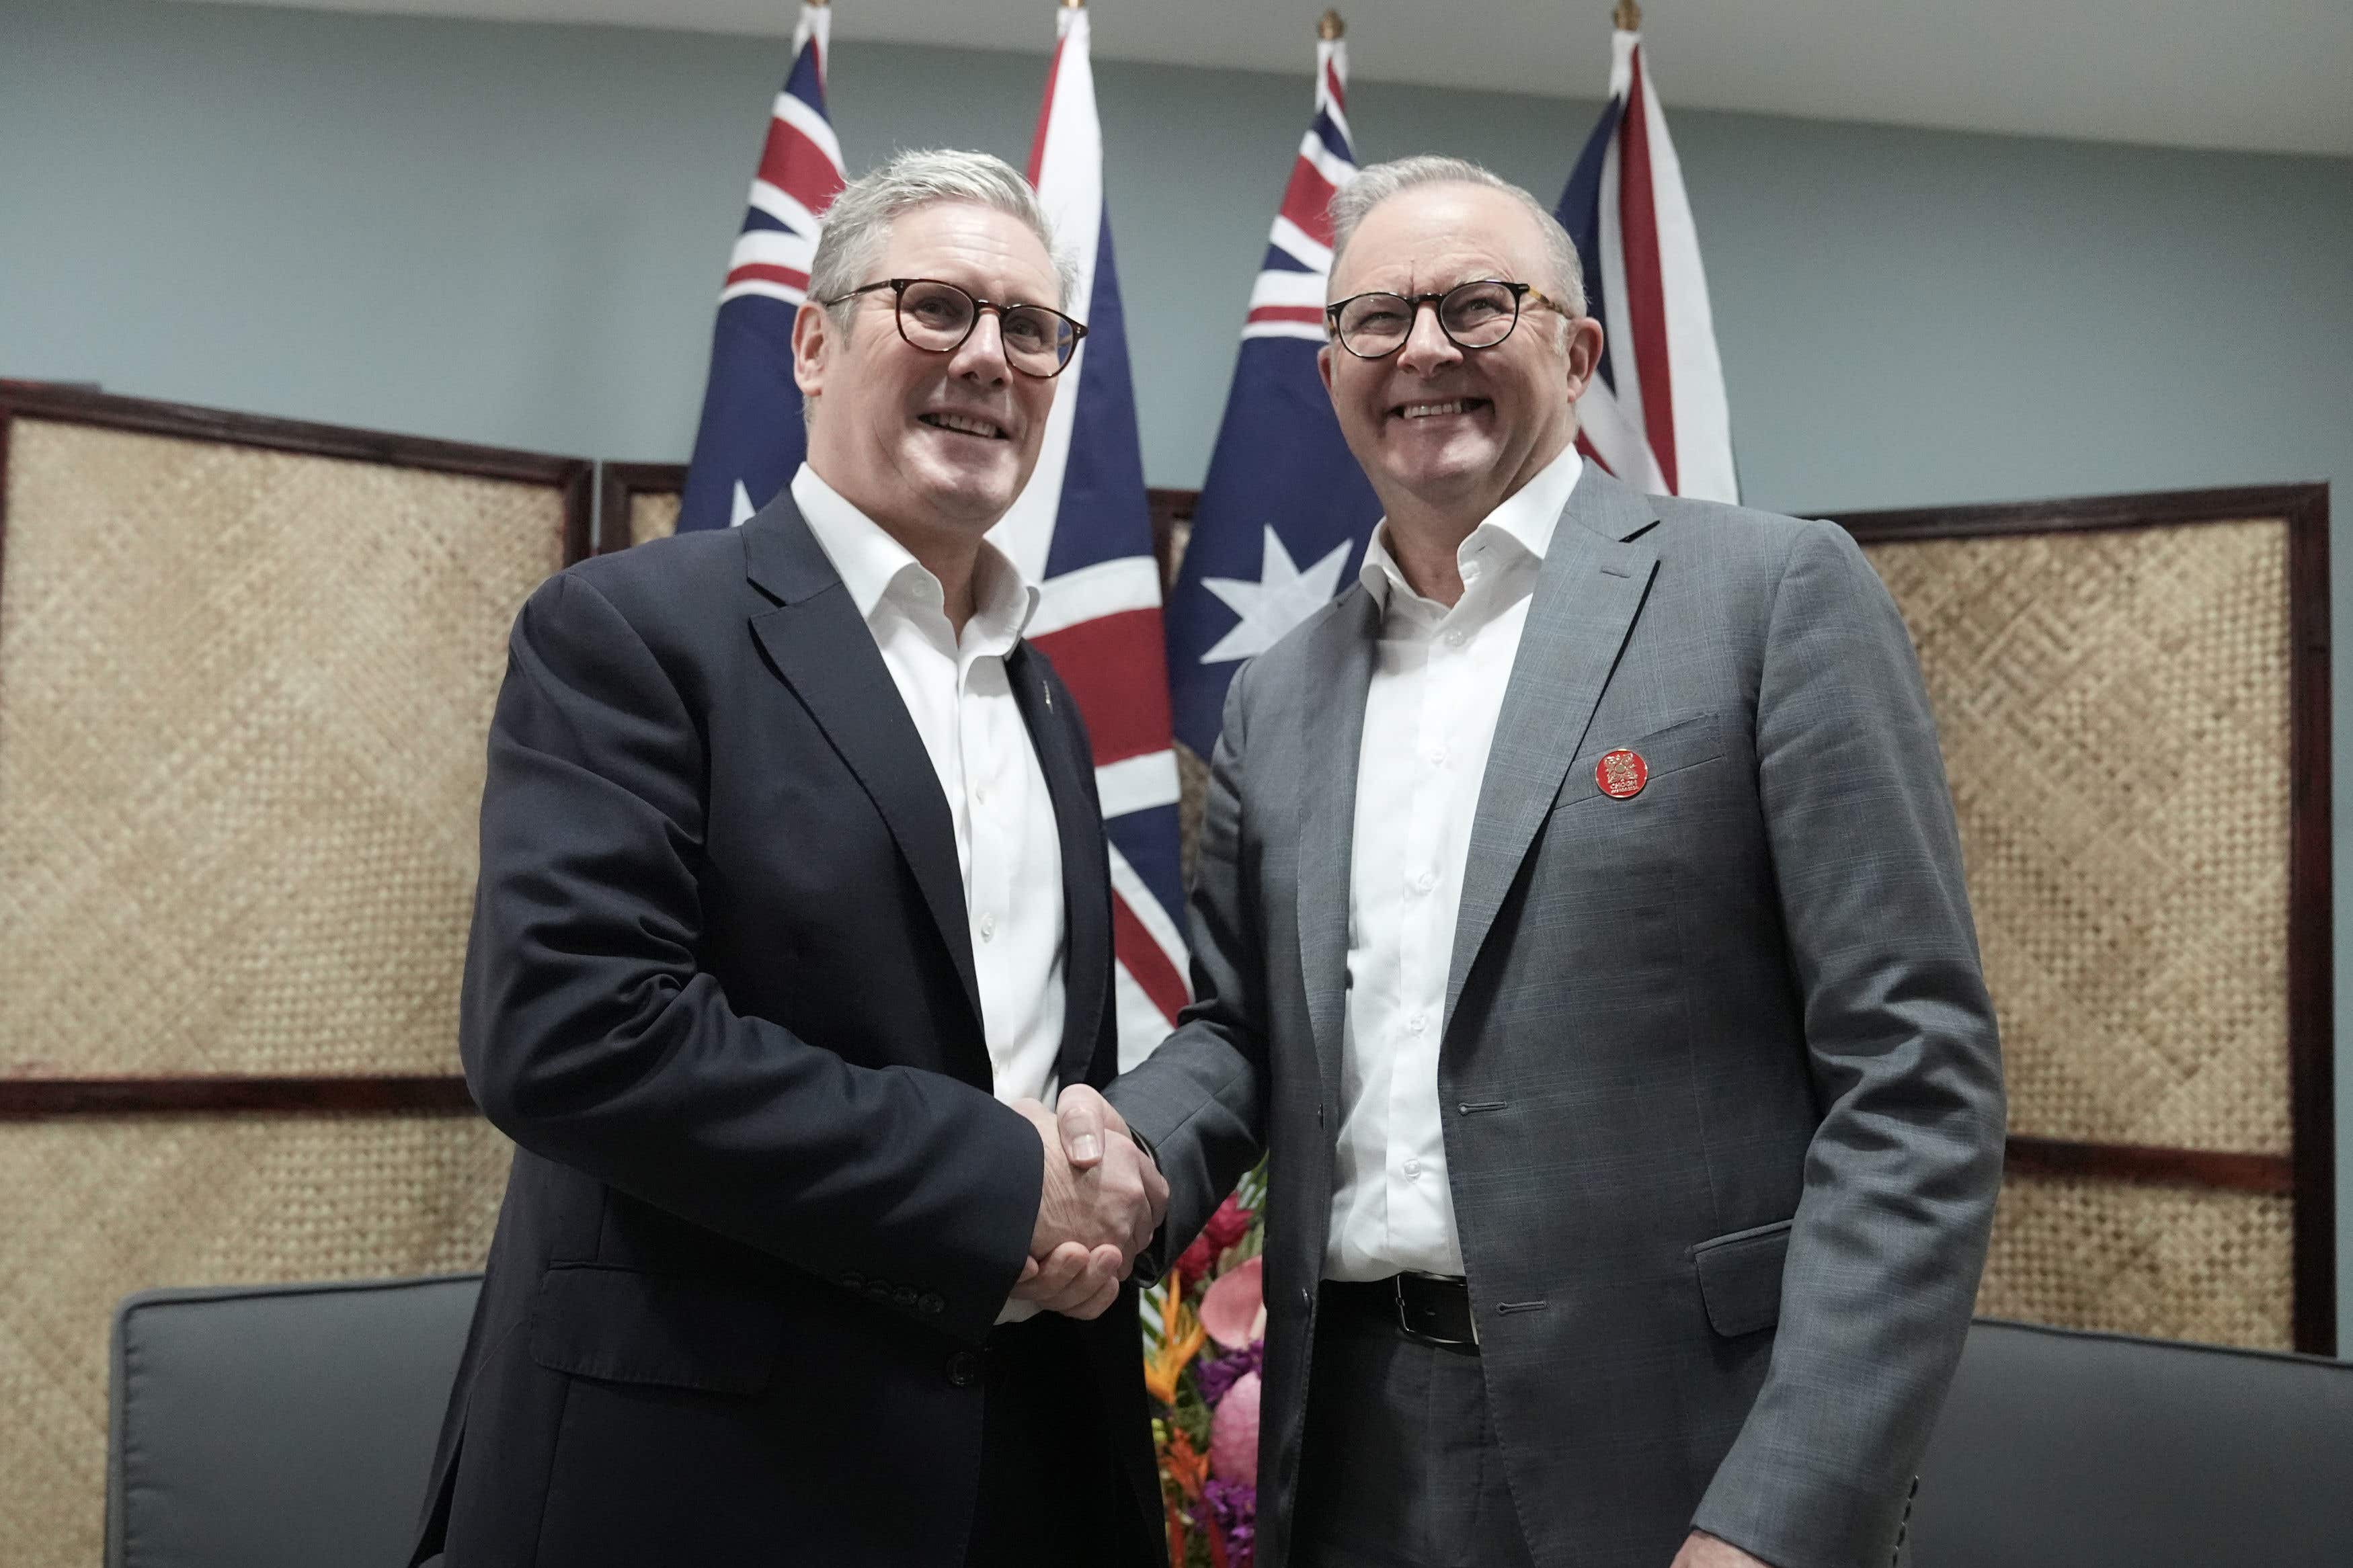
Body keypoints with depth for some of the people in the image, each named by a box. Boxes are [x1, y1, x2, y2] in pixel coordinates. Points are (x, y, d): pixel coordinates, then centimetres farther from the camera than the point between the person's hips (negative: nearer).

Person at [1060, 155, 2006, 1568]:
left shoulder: (1776, 594, -6)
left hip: (1677, 1452, -4)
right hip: (1356, 1455, 5)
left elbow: (1913, 1078, -11)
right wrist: (1130, 1155, -5)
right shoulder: (1281, 697, 10)